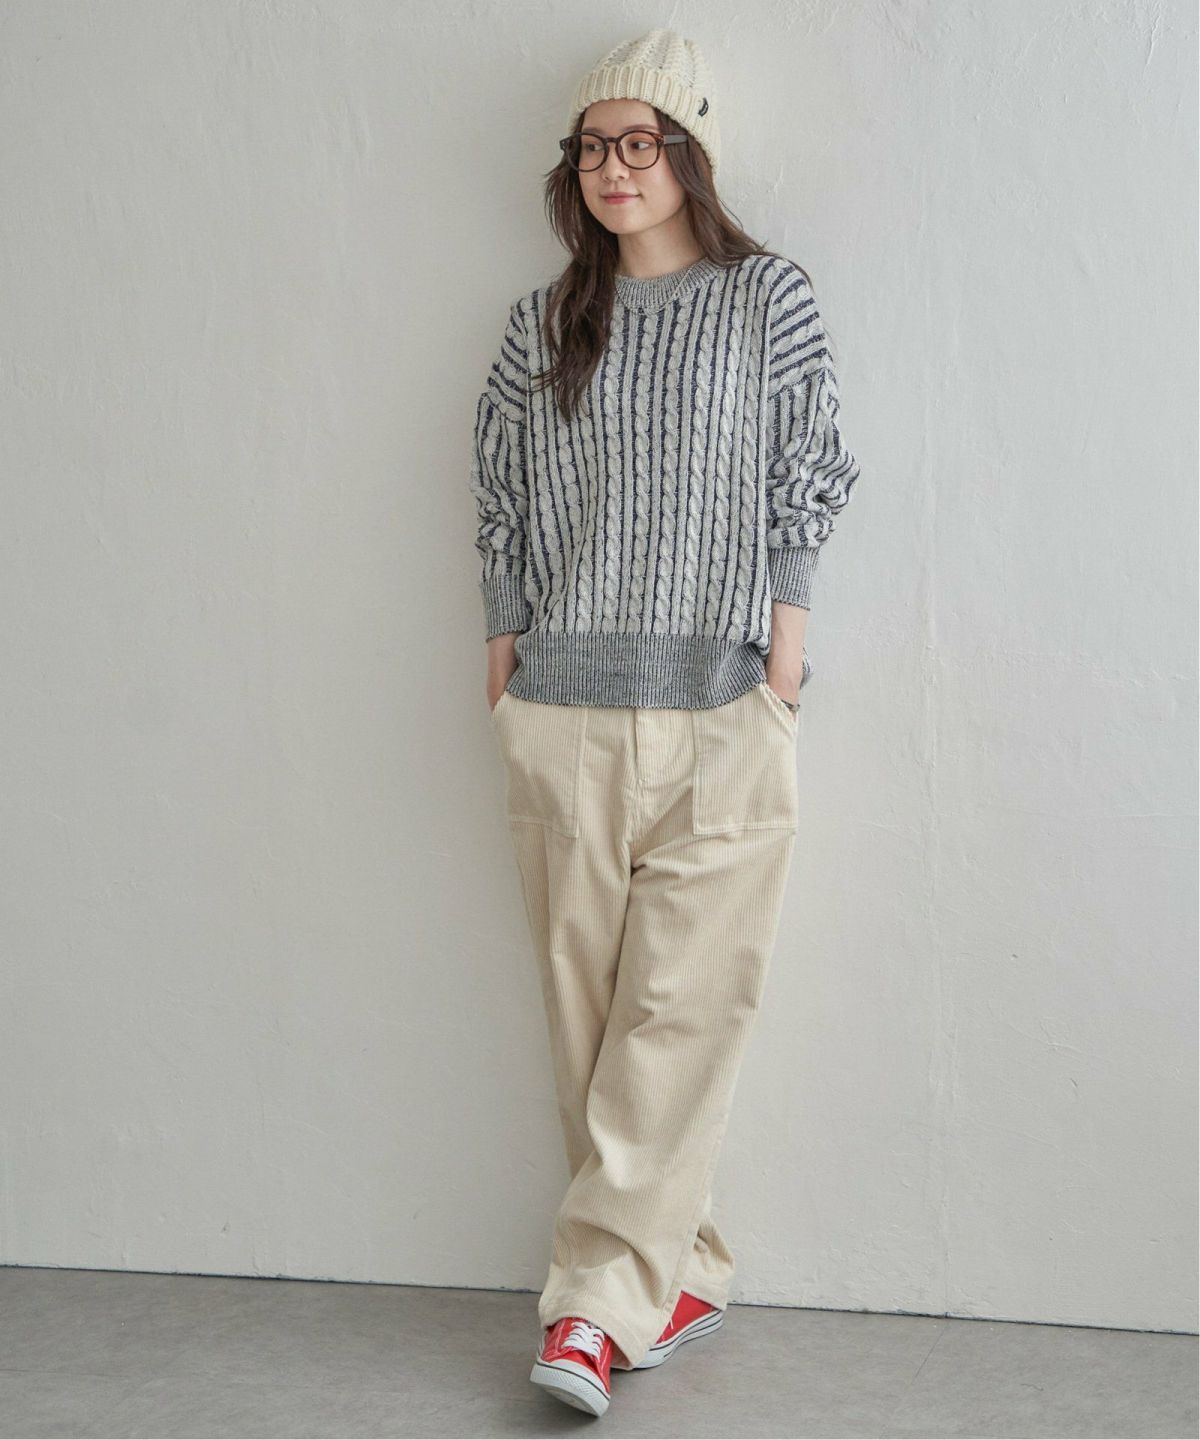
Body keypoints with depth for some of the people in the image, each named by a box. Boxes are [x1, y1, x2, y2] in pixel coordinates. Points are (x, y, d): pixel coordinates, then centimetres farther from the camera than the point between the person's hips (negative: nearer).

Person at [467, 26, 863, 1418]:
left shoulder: (767, 299, 6)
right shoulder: (544, 323, 12)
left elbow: (810, 482, 5)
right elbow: (501, 498, 13)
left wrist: (785, 637, -3)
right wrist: (504, 661, 7)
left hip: (722, 706, -2)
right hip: (565, 711, 3)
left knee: (684, 1001, -7)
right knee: (590, 1000, 2)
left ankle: (595, 1298, -2)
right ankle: (676, 1271, 14)